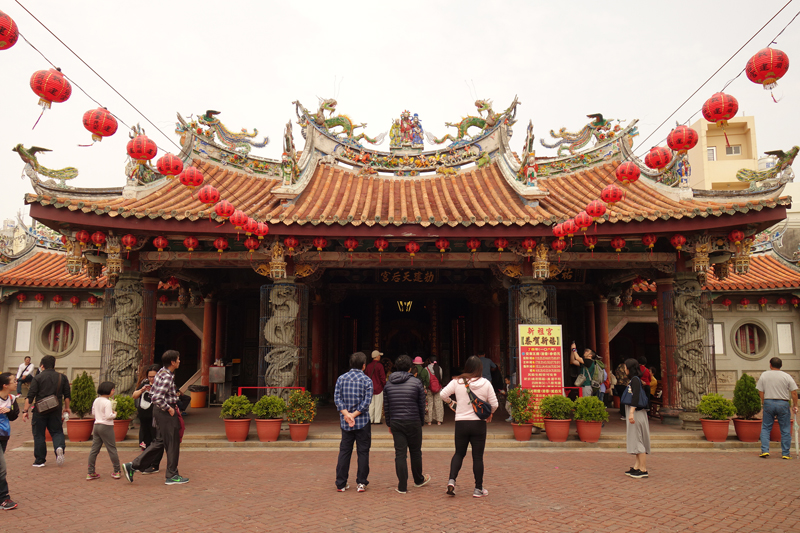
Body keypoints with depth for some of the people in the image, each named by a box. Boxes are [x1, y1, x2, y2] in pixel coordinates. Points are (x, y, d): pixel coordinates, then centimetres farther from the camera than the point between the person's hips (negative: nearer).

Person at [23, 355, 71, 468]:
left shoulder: (38, 377, -4)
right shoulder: (62, 377, 6)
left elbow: (30, 396, -7)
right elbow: (67, 395, 10)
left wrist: (25, 410, -1)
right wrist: (66, 407, 22)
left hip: (40, 410, -2)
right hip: (56, 411, 3)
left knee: (39, 434, 8)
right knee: (56, 431, 13)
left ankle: (40, 460, 13)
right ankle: (60, 447, -17)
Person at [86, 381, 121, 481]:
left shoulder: (96, 400, 9)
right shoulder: (107, 402, -16)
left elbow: (93, 413, 18)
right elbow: (108, 416, -22)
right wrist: (114, 414, -4)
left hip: (97, 425, 8)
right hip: (106, 427, -7)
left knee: (94, 449, 9)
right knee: (112, 449, 2)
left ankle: (90, 473, 11)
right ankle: (117, 471, 8)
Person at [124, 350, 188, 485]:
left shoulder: (161, 373, 11)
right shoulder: (167, 377, -20)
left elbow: (152, 394, 18)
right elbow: (158, 398, -28)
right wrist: (169, 408, -17)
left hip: (159, 411, 10)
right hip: (166, 413, -10)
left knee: (159, 442, 16)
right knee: (172, 443, 1)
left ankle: (133, 466, 14)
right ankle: (172, 476, 10)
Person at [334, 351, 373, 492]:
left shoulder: (341, 378, 3)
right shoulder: (367, 380, -5)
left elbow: (337, 398, -5)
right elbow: (367, 401, -13)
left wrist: (346, 414, -12)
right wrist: (354, 415, -12)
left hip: (345, 422, 3)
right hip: (362, 422, -3)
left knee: (344, 451, 10)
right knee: (363, 452, 7)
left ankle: (341, 483, 13)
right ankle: (362, 483, 9)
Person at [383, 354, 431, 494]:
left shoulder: (388, 384, 5)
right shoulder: (416, 382, -4)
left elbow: (386, 406, 9)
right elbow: (422, 405, 0)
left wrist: (389, 423, 17)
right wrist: (422, 422, 11)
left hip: (395, 423, 2)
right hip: (413, 422, -2)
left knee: (400, 453, 4)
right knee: (415, 452, 14)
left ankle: (402, 486, 5)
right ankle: (418, 480, 31)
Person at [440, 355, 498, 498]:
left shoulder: (457, 382, -4)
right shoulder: (485, 383, -5)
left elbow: (443, 394, -3)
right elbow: (494, 404, -1)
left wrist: (450, 402, 16)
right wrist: (490, 414, 18)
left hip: (461, 423, 1)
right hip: (479, 423, -1)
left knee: (459, 453, 17)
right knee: (478, 457, 7)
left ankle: (452, 480, 1)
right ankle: (478, 489, 14)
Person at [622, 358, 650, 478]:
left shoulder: (635, 379, -13)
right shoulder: (634, 380, 14)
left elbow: (636, 396, -22)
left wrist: (631, 412, -27)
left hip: (637, 413, -10)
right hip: (635, 413, 10)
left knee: (638, 440, -5)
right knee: (636, 440, 11)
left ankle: (643, 470, -1)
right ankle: (637, 466, 16)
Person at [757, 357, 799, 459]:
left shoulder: (764, 375, 3)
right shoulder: (786, 376, 0)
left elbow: (760, 392, 3)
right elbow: (794, 392, -2)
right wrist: (795, 406, 8)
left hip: (768, 402, 0)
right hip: (783, 404, 0)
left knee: (765, 428, 8)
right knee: (785, 430, 8)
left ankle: (765, 450, -1)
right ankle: (785, 453, 10)